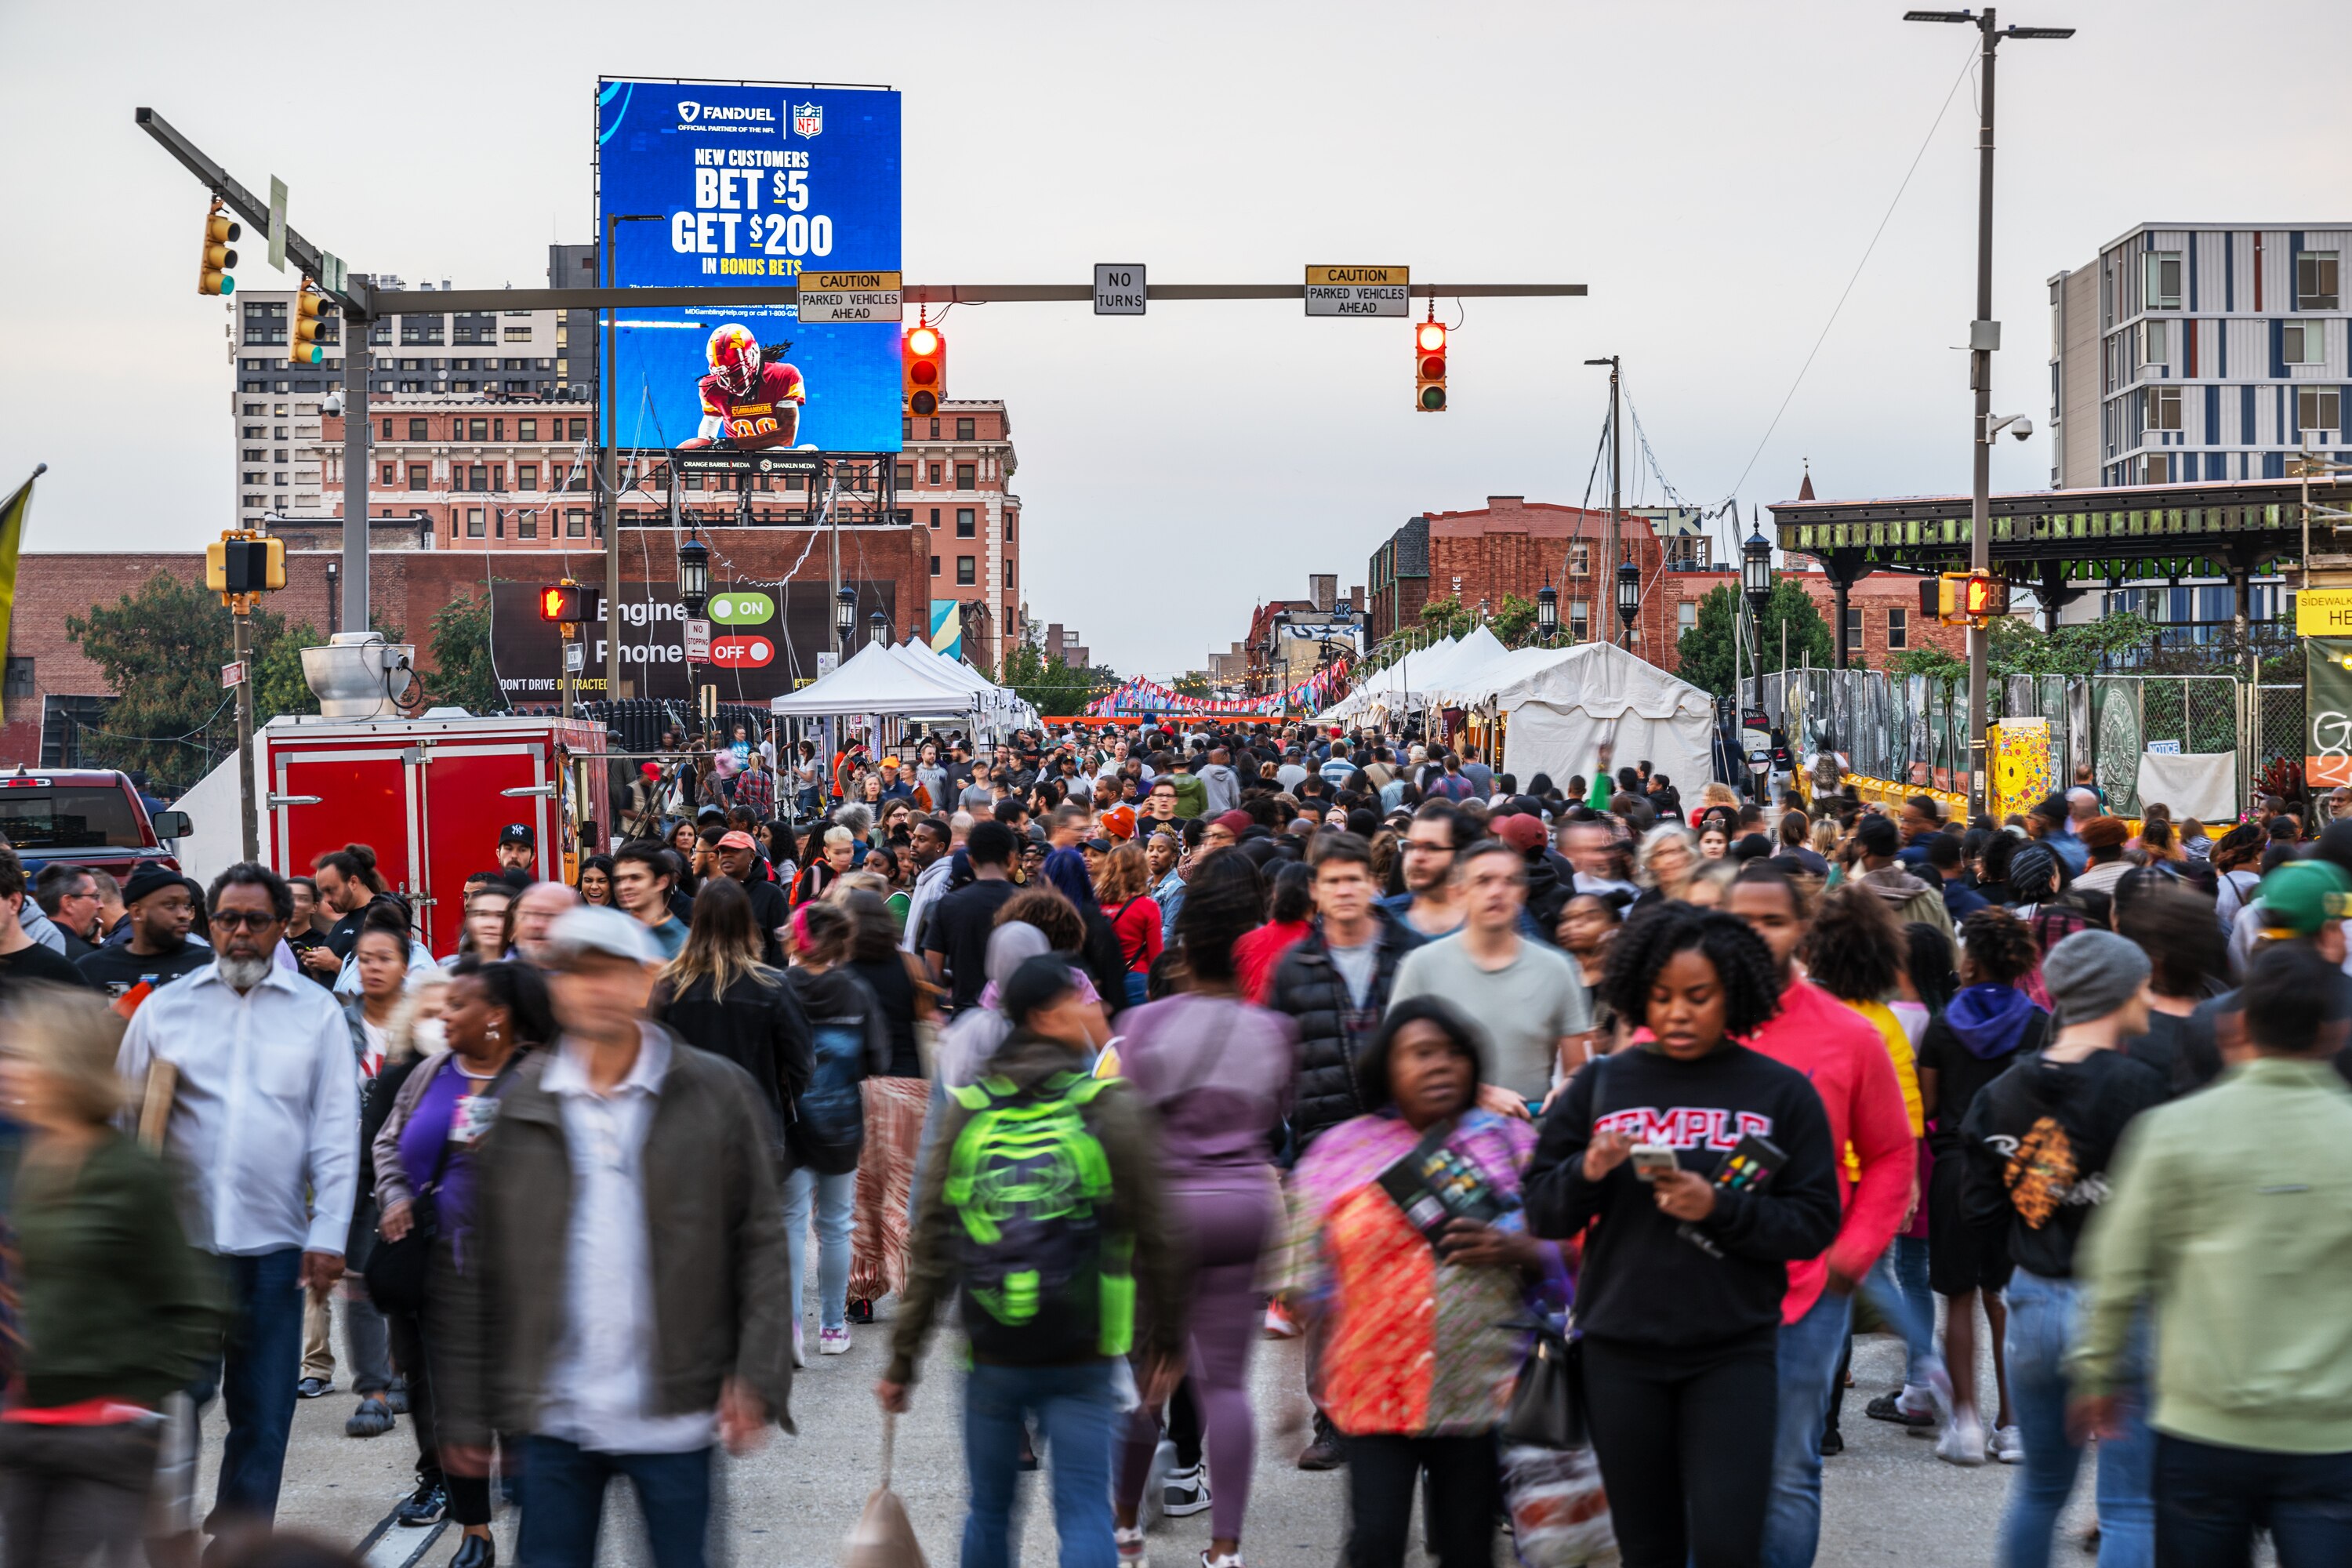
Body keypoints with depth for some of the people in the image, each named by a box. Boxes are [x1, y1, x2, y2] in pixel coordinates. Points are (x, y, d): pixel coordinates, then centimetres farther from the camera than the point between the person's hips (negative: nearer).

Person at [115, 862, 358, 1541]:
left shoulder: (316, 1013, 6)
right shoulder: (165, 1008, 8)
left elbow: (337, 1131, 4)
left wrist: (328, 1235, -3)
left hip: (273, 1242, 0)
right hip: (177, 1235, 0)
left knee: (262, 1412, 5)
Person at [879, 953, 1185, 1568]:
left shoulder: (966, 1111, 1)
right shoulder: (1111, 1109, -7)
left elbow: (931, 1247, 1)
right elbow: (1156, 1239, -5)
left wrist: (902, 1361, 6)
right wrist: (1167, 1343, 7)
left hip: (991, 1356, 3)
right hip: (1080, 1357, -3)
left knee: (988, 1513, 16)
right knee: (1084, 1516, 0)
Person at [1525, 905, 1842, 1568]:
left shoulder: (1782, 1092, 0)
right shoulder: (1601, 1084, 3)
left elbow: (1815, 1223, -4)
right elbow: (1541, 1213, 4)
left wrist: (1720, 1208, -18)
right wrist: (1587, 1173, -16)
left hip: (1733, 1352, -2)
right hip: (1620, 1351, 2)